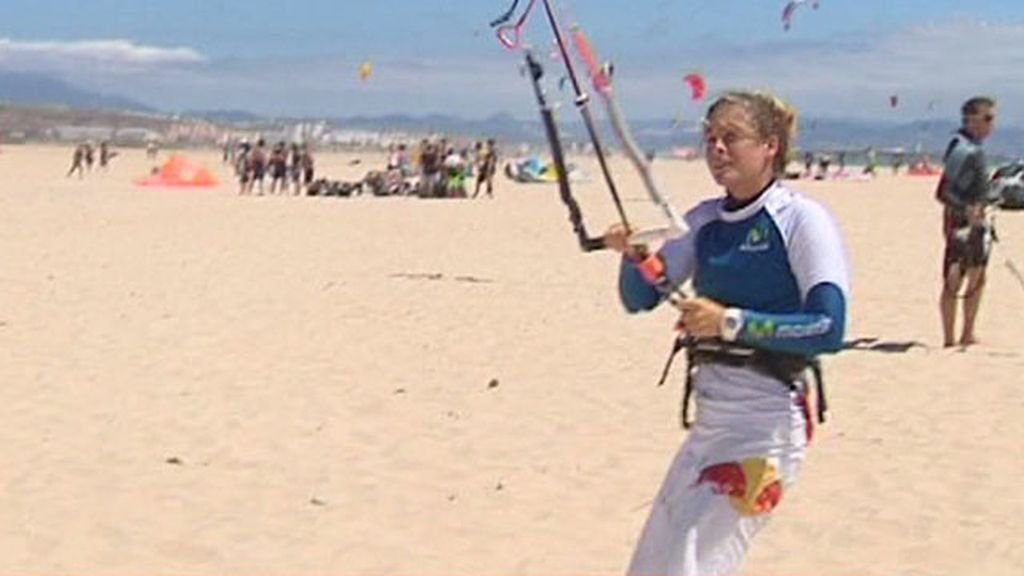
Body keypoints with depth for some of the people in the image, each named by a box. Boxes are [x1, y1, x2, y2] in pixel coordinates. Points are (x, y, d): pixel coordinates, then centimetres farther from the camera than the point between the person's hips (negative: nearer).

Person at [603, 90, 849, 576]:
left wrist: (731, 321, -25)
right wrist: (633, 254, -13)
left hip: (766, 422, -7)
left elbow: (828, 329, -20)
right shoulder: (706, 221, 9)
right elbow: (639, 297, 7)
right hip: (712, 419, 8)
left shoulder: (802, 220, -10)